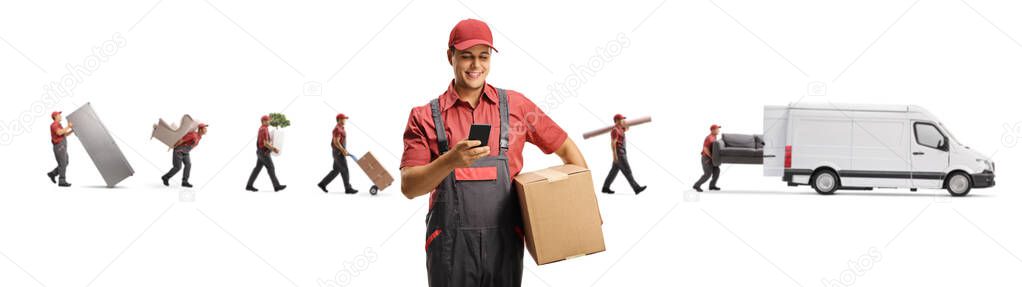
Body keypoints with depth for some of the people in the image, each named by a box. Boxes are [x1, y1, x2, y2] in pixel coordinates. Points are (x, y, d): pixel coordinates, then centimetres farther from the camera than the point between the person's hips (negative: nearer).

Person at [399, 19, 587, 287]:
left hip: (504, 243, 1)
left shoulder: (515, 105, 9)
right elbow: (409, 187, -4)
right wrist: (451, 160, -20)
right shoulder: (425, 117, 5)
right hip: (449, 245, -1)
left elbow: (565, 147, 17)